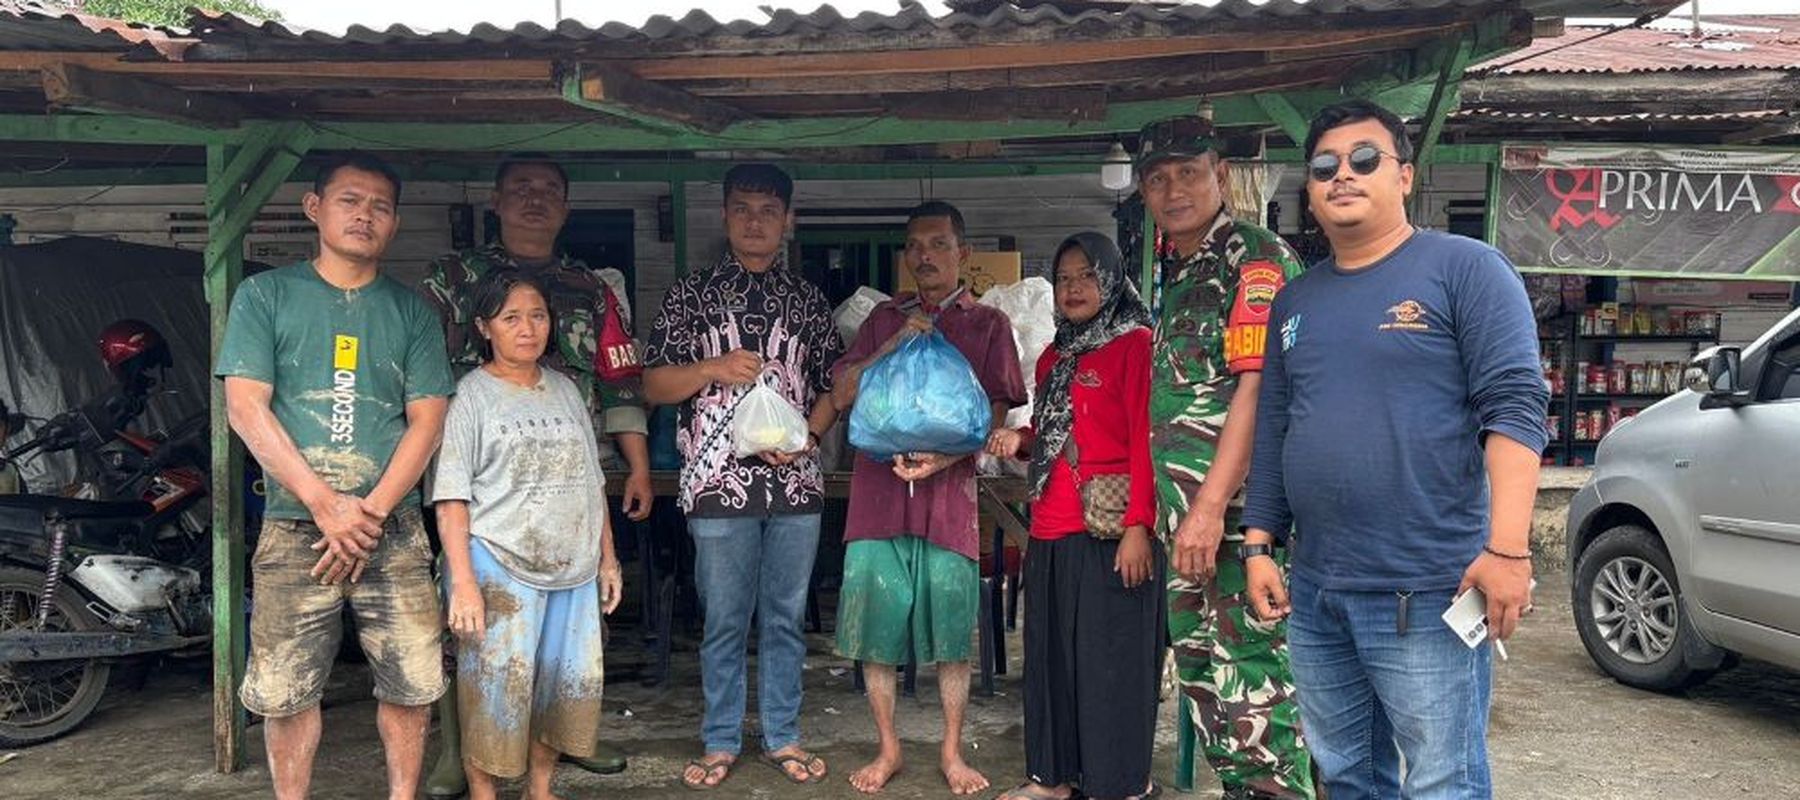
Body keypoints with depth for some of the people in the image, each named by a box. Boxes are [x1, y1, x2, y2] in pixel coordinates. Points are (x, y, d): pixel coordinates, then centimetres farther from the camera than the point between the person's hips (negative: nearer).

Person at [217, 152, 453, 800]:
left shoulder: (411, 310, 10)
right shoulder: (265, 296, 6)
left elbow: (427, 420, 4)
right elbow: (246, 407, -3)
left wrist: (370, 512, -9)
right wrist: (326, 505, -12)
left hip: (394, 529, 1)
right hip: (294, 528, -1)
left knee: (412, 684, 2)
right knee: (284, 691, 3)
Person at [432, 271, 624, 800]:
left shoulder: (566, 391, 13)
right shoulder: (469, 395, -3)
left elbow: (592, 483, 18)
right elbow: (451, 498, -9)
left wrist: (607, 557, 14)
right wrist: (463, 581, -16)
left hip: (573, 568, 5)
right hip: (499, 569, -5)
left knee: (564, 682, 10)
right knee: (494, 689, -3)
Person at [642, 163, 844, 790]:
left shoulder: (809, 299, 11)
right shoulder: (692, 293, 5)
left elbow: (833, 384, 13)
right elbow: (653, 384, 3)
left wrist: (809, 436, -5)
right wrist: (713, 368, -13)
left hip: (795, 482, 2)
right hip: (719, 481, -2)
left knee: (786, 617, 10)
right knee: (724, 620, 6)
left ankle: (783, 737, 23)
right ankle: (721, 743, 20)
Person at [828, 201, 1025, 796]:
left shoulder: (988, 324, 8)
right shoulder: (885, 318, 15)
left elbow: (996, 414, 1)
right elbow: (841, 394, 7)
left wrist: (946, 457, -17)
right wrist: (896, 344, -6)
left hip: (949, 487, -2)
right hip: (878, 485, 2)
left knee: (952, 624, 2)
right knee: (877, 622, 4)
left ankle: (952, 752, 18)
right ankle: (888, 749, 19)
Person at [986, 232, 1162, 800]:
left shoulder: (1134, 344, -5)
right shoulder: (1053, 357, 18)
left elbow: (1145, 439, -12)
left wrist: (1138, 525, -19)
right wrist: (1019, 441, 6)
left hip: (1109, 531, -8)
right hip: (1050, 530, 8)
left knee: (1111, 657, -1)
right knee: (1050, 650, 13)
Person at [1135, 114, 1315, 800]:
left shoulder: (1259, 259, -9)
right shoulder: (1172, 273, 18)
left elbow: (1260, 386, -18)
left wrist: (1211, 506, -23)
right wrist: (1170, 509, 15)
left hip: (1242, 518, -9)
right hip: (1185, 520, 9)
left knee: (1254, 689, -5)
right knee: (1203, 684, 15)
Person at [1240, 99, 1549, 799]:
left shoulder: (1465, 269, -4)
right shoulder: (1296, 299, 14)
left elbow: (1514, 407, -12)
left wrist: (1506, 548, -20)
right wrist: (1259, 545, 12)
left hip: (1428, 594, -6)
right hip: (1313, 592, 6)